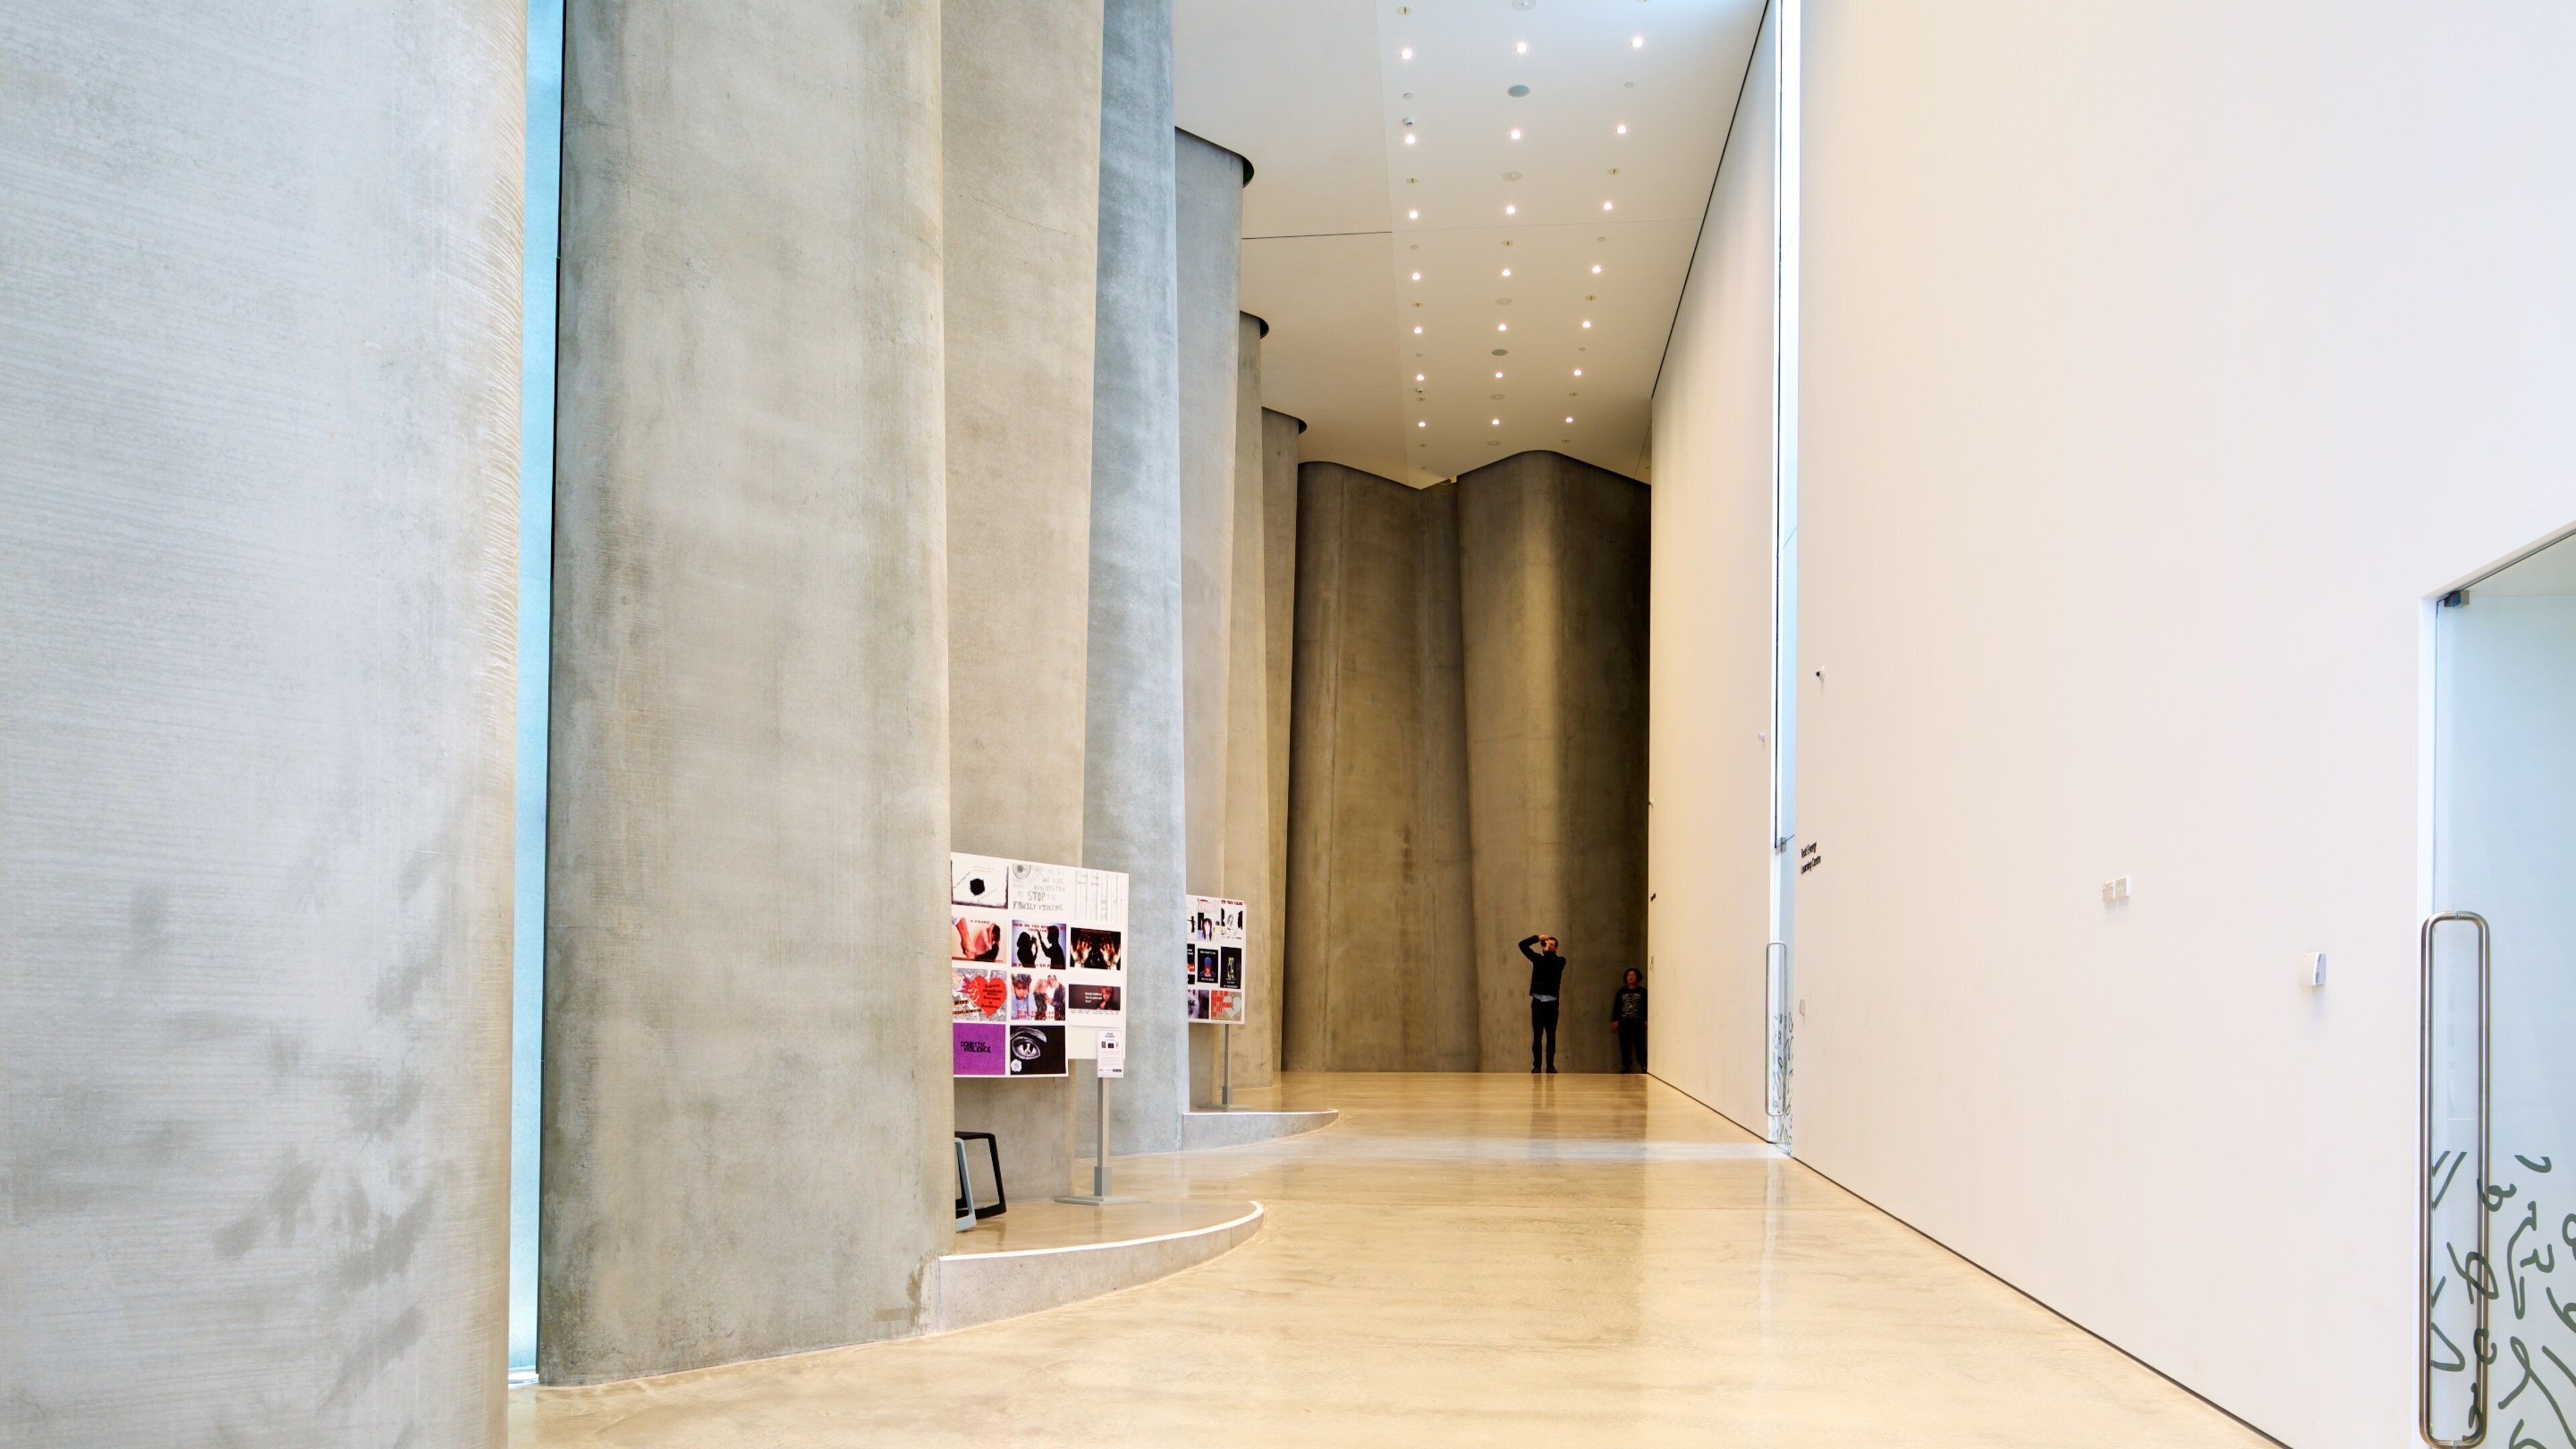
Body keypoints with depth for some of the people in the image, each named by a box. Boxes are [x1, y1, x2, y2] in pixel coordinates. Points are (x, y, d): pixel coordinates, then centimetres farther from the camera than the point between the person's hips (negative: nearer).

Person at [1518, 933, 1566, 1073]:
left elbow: (1554, 961, -18)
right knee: (1537, 1036, -2)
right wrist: (1538, 938, -1)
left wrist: (1548, 952, -9)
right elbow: (1522, 945, 8)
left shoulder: (1560, 961, 6)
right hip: (1537, 1001, 1)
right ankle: (1536, 1065, 0)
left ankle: (1550, 1065, 5)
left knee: (1551, 1036, -1)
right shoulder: (1538, 959, 12)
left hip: (1551, 1002, -1)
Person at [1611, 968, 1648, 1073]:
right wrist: (1615, 1020, 4)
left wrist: (1646, 1020, -4)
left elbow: (1646, 1007, 3)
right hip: (1624, 1022, 3)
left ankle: (1644, 1066, -2)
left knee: (1640, 1045, -5)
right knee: (1625, 1046, 3)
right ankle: (1626, 1065, 8)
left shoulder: (1642, 991, 4)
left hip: (1638, 1022, -2)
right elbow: (1616, 1006, 11)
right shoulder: (1621, 992, 10)